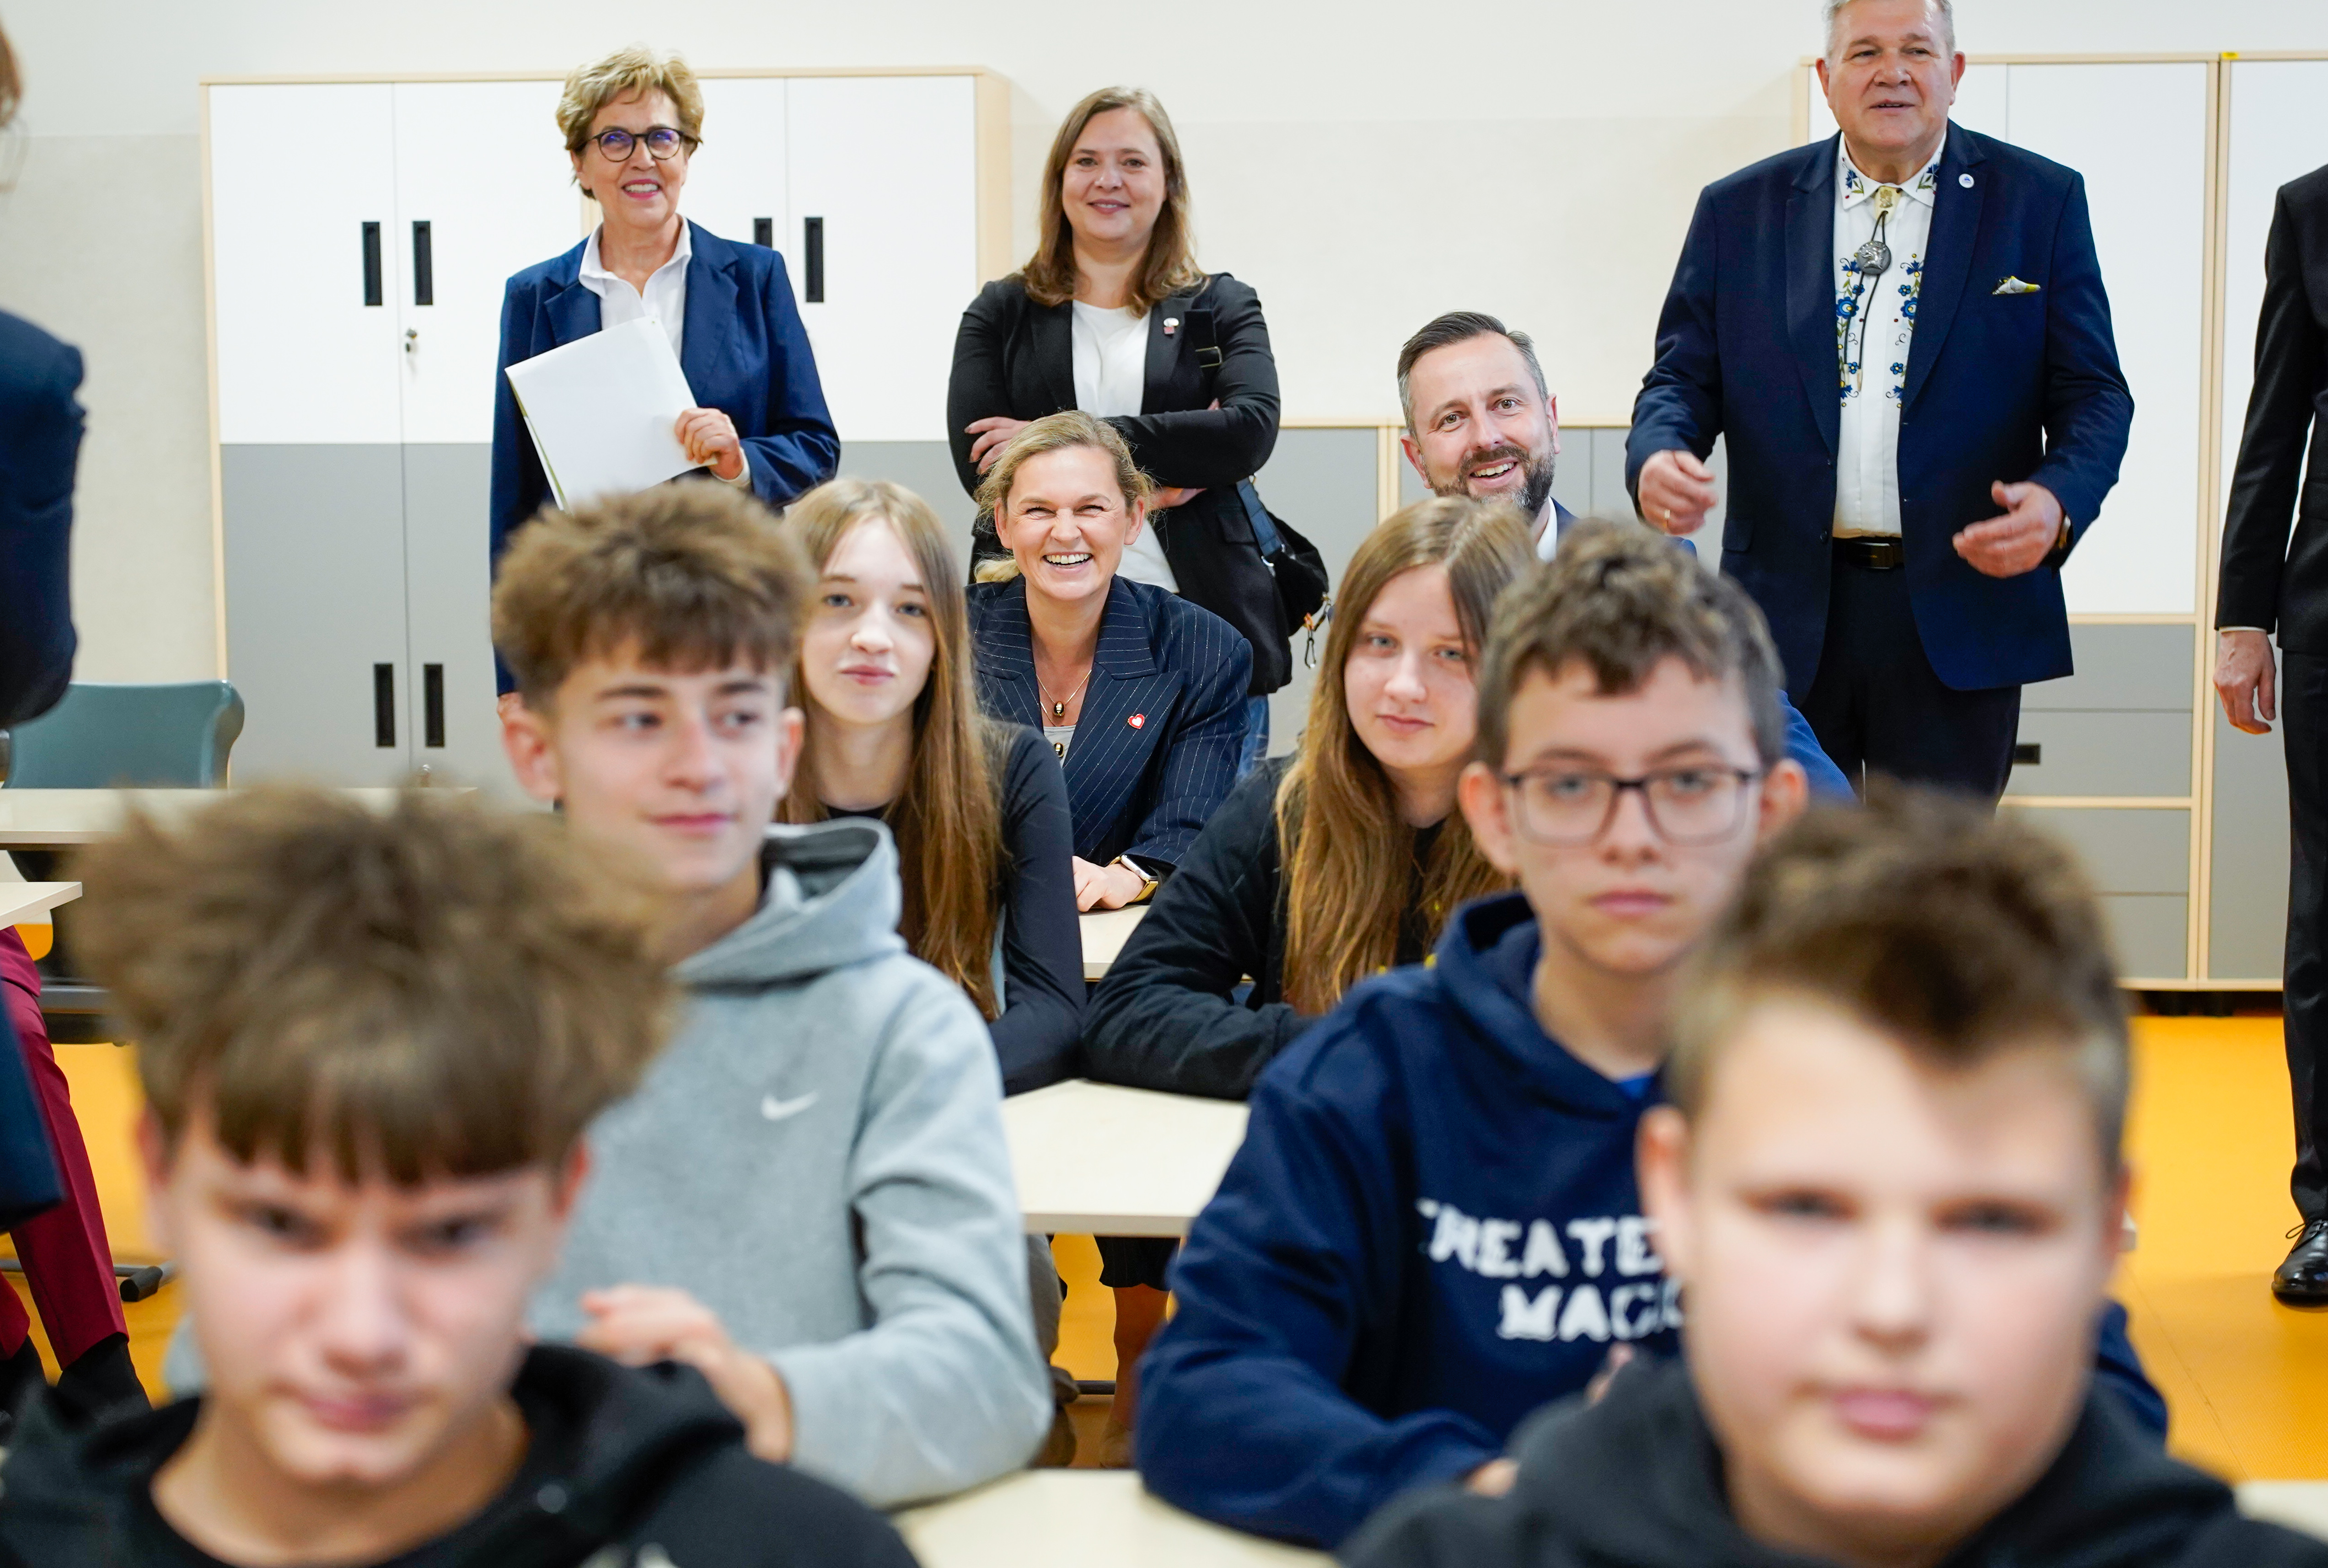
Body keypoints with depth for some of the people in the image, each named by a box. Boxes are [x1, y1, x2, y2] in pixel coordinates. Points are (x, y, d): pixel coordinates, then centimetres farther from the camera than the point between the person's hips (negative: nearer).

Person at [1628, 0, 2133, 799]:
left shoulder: (2041, 201, 4)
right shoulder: (1739, 210, 8)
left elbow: (2092, 394, 1)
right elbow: (1683, 378, 8)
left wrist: (2058, 501, -19)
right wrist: (1657, 457, -16)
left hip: (1960, 616, -1)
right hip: (1790, 611, 1)